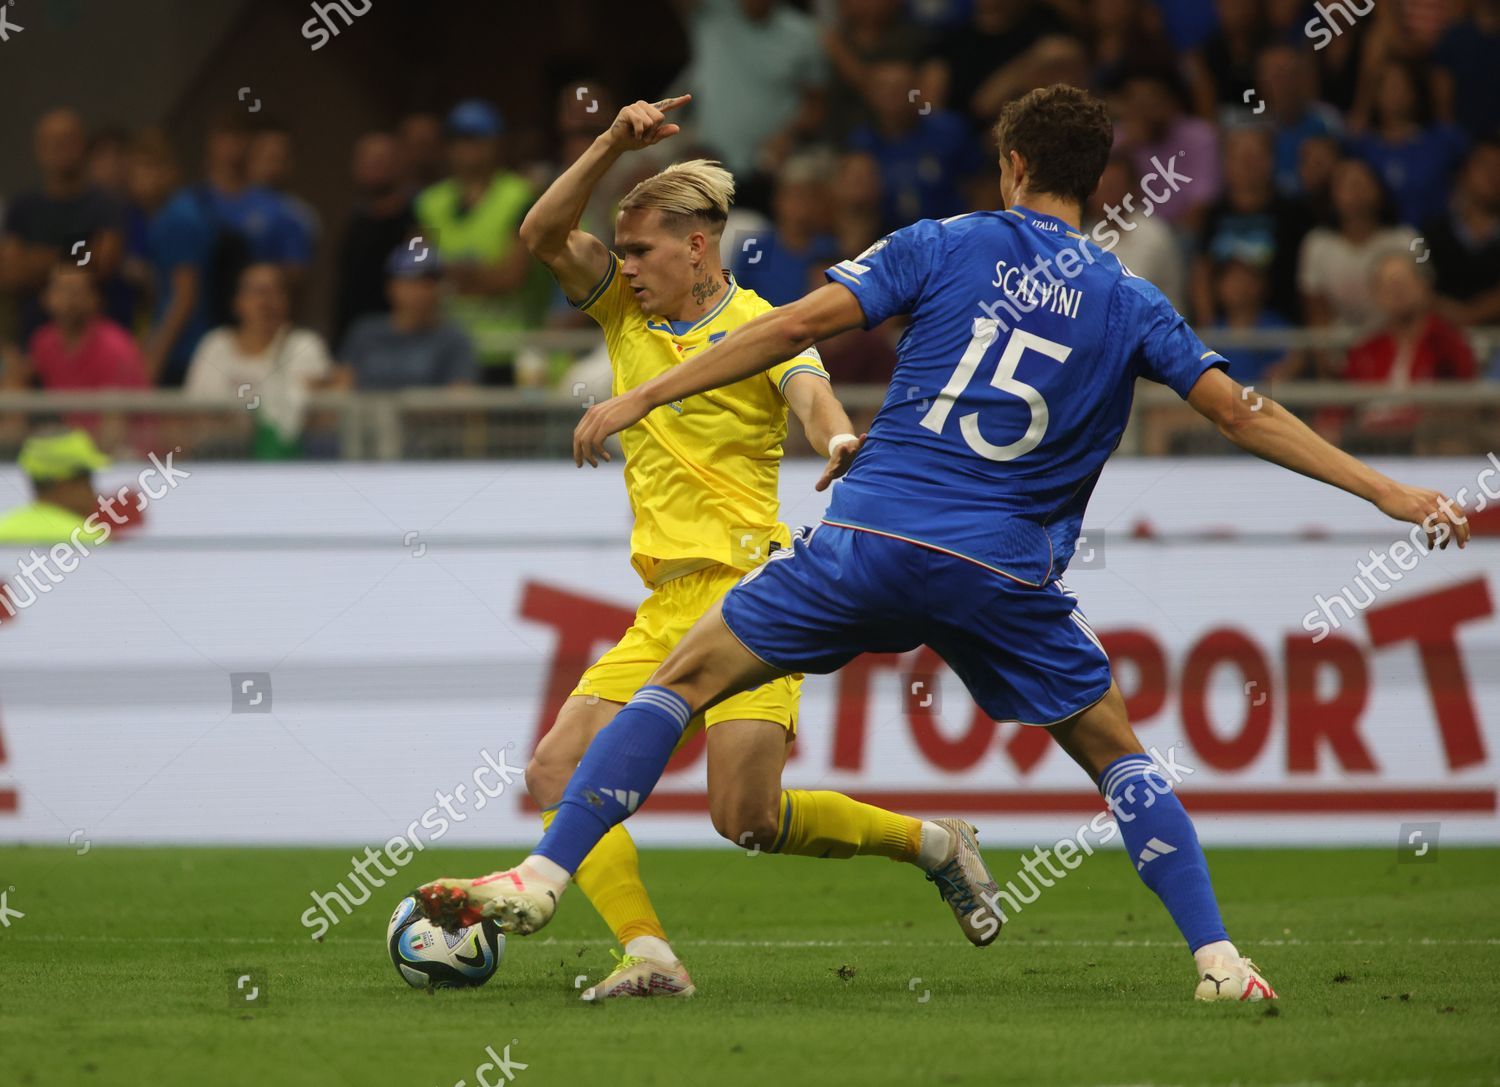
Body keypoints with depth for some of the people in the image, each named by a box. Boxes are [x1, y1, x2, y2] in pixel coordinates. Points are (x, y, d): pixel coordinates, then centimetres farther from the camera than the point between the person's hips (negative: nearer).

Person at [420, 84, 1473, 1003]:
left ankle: (542, 878, -3)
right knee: (1114, 750, 17)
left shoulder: (943, 247, 7)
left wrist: (642, 397, 1)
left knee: (685, 679, 8)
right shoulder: (1130, 304, 11)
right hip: (1007, 574, 1)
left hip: (872, 540, -1)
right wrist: (1389, 492, 16)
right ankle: (1218, 958, 6)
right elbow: (1245, 414, 10)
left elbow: (803, 323, -1)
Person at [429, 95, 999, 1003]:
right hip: (667, 610, 7)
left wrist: (841, 443, -45)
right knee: (559, 772, -8)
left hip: (746, 590, -7)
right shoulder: (629, 314, 14)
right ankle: (650, 955, -16)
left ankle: (932, 844, 7)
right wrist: (614, 146, -10)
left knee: (748, 819, -16)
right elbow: (544, 235, 3)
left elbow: (811, 394, -21)